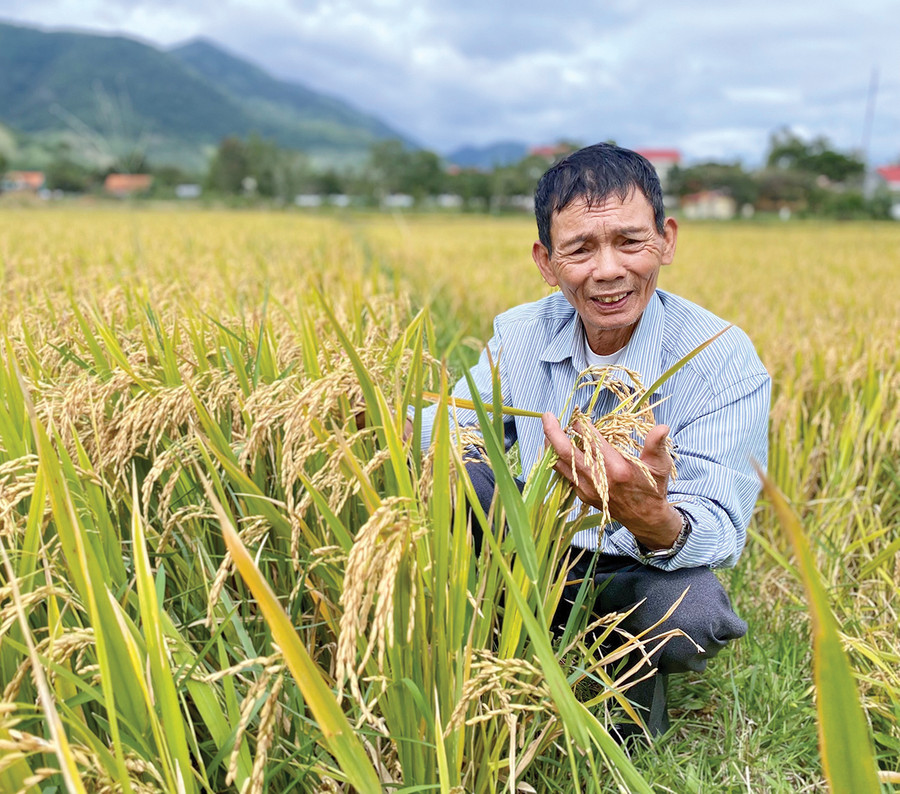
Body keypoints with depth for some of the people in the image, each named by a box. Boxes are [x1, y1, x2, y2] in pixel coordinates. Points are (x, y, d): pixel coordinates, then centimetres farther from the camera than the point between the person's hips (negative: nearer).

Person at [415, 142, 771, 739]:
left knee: (692, 616, -37)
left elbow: (720, 536, -25)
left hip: (639, 573, -2)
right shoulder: (521, 334, -9)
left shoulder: (727, 364, -22)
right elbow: (449, 428, -4)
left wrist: (650, 517, -50)